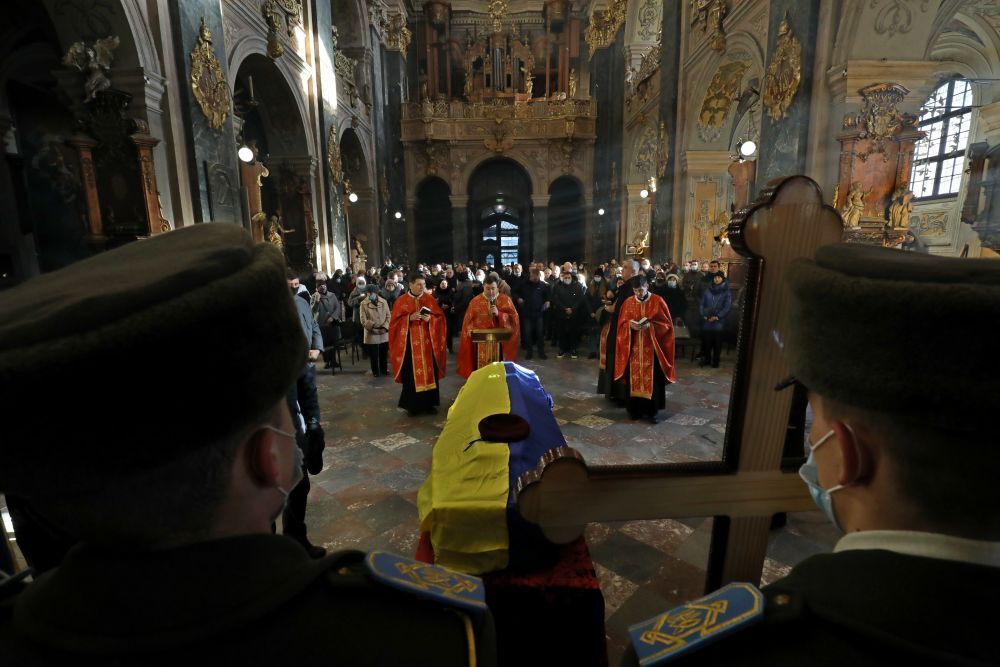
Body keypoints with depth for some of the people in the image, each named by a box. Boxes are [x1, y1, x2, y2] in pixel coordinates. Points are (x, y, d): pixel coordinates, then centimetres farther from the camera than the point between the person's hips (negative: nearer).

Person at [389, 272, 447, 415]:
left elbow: (440, 317, 6)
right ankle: (412, 405, 12)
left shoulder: (430, 299, 6)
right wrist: (409, 318, -17)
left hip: (427, 342, 2)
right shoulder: (401, 301, 0)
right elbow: (396, 321, -2)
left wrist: (430, 318, -14)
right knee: (412, 374, 0)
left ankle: (429, 403, 18)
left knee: (429, 371, 6)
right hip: (410, 343, -2)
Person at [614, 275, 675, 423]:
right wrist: (630, 325, -13)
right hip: (633, 348, 2)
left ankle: (651, 411, 13)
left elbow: (667, 324, -3)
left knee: (652, 379, 1)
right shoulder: (628, 302, 4)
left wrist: (650, 326, -19)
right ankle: (635, 409, 16)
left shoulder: (658, 301, -4)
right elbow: (621, 324, 8)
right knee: (634, 378, 4)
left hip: (651, 348, -2)